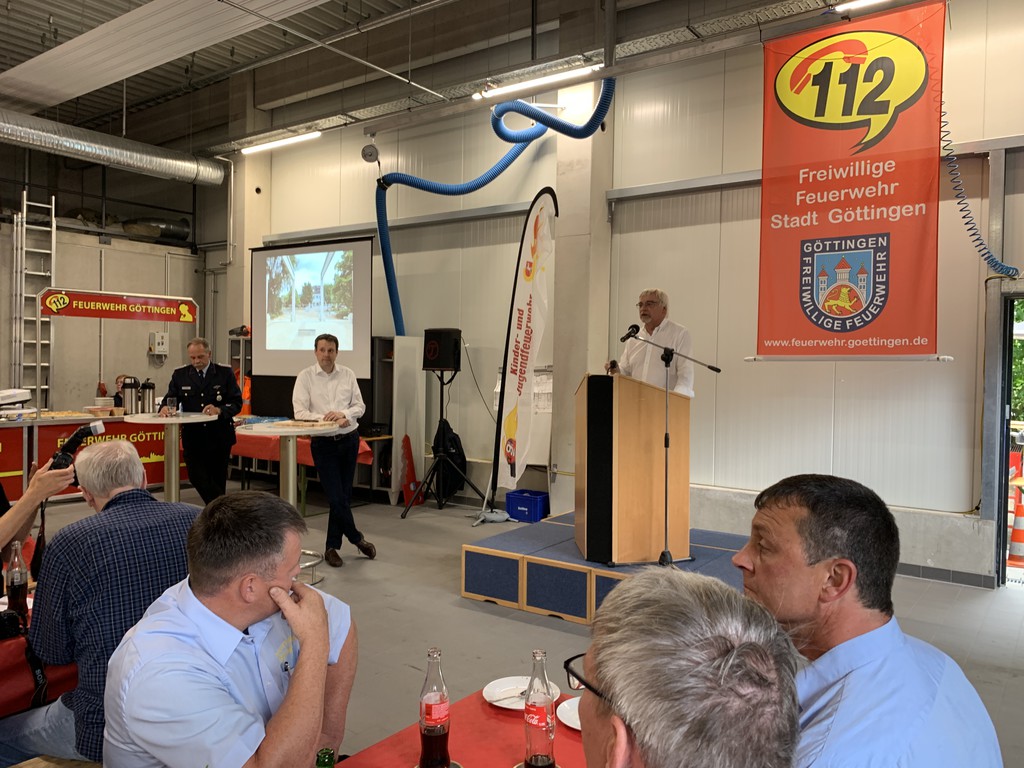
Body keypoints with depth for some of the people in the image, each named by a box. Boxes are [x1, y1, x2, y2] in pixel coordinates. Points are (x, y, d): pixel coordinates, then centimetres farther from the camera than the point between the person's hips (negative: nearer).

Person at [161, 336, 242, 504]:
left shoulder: (225, 373, 1)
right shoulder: (180, 375, 8)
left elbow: (237, 403, -3)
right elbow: (170, 400, 7)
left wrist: (219, 410, -23)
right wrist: (165, 408, -17)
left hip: (219, 437, -1)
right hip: (193, 437, 1)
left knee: (218, 480, 5)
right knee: (197, 476, -14)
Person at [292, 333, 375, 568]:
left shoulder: (348, 375, 4)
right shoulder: (305, 376, -4)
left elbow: (359, 406, 5)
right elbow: (300, 412, -10)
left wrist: (343, 414, -16)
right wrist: (328, 419, -21)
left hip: (349, 440, 3)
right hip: (323, 443, -3)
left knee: (343, 495, 8)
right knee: (336, 497, -6)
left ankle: (332, 547, 21)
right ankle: (357, 539, 17)